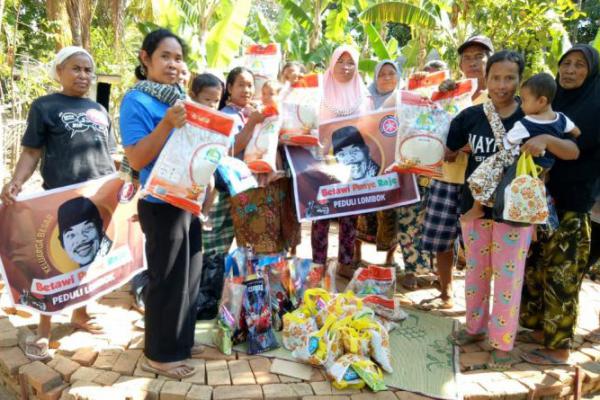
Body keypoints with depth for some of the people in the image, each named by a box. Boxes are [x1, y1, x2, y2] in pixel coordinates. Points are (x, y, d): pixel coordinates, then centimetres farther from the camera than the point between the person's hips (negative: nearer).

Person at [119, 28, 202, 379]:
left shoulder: (181, 98, 9)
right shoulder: (137, 101, -14)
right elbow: (137, 159, -21)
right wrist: (167, 124, -31)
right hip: (161, 204, -8)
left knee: (190, 274, 17)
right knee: (168, 279, 2)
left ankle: (181, 341, 34)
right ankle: (159, 354, 19)